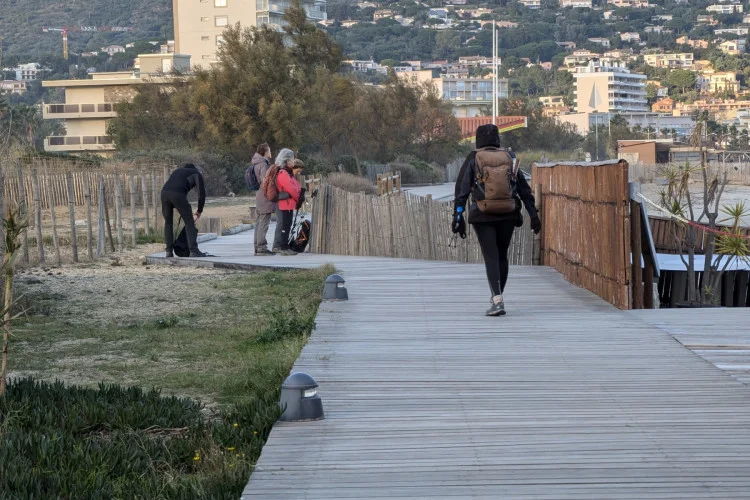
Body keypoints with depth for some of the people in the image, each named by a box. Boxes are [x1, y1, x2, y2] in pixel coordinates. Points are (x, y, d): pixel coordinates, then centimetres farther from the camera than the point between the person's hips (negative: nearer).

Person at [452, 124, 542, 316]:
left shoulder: (473, 159, -1)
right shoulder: (510, 158, 7)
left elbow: (462, 189, -8)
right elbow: (524, 189, 6)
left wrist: (458, 215, -10)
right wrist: (533, 214, 9)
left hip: (483, 215, -2)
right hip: (507, 214, 2)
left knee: (491, 257, -3)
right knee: (502, 256, 16)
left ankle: (497, 300, -18)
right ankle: (496, 298, 24)